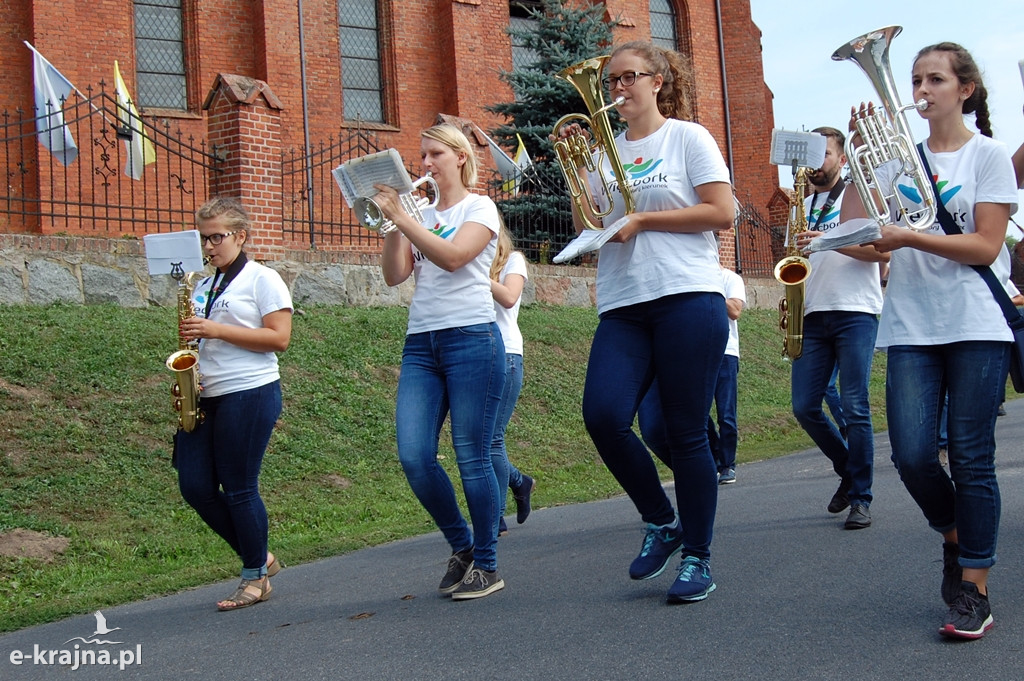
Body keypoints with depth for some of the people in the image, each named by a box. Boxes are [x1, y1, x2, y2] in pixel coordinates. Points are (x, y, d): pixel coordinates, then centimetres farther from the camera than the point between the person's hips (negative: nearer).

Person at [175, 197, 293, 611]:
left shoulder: (263, 279, -2)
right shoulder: (203, 286, 18)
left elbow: (279, 339, -11)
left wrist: (216, 330, -16)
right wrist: (189, 335, 2)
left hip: (249, 394, -7)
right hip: (204, 398, 7)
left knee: (239, 488, -4)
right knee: (195, 486, 2)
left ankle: (256, 577, 12)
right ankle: (258, 555, 19)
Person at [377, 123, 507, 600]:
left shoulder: (479, 208, 4)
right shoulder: (421, 216, 19)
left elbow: (453, 256, -15)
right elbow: (394, 275, 7)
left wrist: (400, 216, -15)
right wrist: (390, 223, -2)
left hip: (471, 338, -5)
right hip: (421, 343, 5)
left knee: (472, 457, -6)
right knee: (414, 457, -7)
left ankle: (487, 565, 7)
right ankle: (461, 547, 14)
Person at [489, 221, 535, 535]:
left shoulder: (513, 260, 6)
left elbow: (508, 298, -14)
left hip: (504, 355, -5)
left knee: (491, 439, -9)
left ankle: (496, 520, -1)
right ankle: (520, 483, 29)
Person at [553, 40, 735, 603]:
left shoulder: (687, 137, 5)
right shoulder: (604, 151, 17)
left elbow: (721, 213, -4)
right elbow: (587, 229, 13)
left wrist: (642, 220, -8)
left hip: (687, 298, -4)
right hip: (622, 308, 4)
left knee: (685, 432, -3)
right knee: (602, 414, -16)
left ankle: (697, 558, 12)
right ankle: (661, 523, 7)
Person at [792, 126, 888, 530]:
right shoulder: (803, 207, 21)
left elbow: (882, 251, -6)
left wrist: (831, 240, -19)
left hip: (855, 314, -5)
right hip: (812, 316, 5)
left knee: (855, 409, -9)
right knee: (804, 407, -1)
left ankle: (860, 497, -2)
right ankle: (848, 470, 21)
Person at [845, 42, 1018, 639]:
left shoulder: (989, 155, 3)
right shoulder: (899, 158, 14)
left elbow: (985, 246, -7)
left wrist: (908, 237, -18)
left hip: (977, 324, -3)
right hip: (912, 327, 3)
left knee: (972, 459, -4)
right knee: (912, 455, -7)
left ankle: (974, 589, 6)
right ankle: (954, 536, 23)